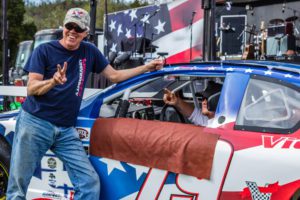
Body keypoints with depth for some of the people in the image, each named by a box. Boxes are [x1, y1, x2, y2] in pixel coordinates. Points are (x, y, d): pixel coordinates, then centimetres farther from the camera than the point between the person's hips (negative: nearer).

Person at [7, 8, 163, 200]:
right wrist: (53, 81, -29)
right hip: (34, 123, -3)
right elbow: (31, 89, -9)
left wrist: (147, 67, 12)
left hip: (66, 130, 4)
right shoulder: (44, 50, -3)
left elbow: (115, 76, 17)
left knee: (90, 182, -7)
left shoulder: (90, 52, 8)